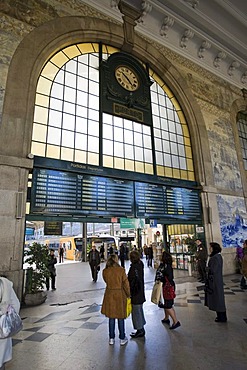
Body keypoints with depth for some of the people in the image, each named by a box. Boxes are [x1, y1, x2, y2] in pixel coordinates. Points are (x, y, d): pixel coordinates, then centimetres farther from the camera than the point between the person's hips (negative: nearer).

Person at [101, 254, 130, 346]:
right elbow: (126, 284, -10)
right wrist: (128, 294, 3)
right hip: (120, 295, -2)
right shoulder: (121, 270, -17)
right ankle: (122, 338, 26)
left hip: (109, 295, 2)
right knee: (120, 318, 13)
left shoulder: (105, 271, -9)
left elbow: (106, 281, 5)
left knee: (111, 317, 17)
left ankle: (111, 338, 27)